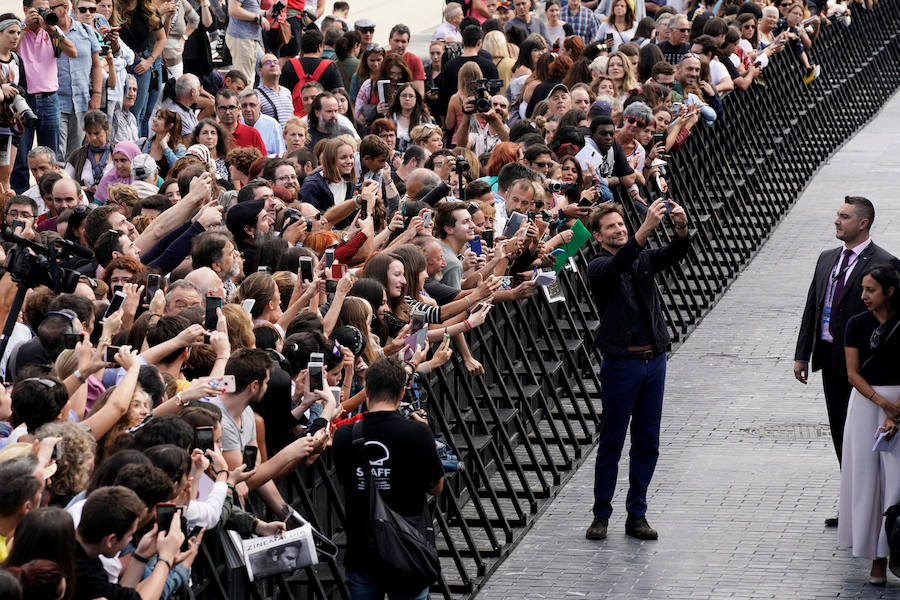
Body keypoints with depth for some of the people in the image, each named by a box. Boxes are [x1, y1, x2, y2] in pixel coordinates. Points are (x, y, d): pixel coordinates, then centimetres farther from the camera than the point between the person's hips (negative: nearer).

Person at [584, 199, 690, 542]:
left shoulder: (643, 259, 11)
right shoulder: (598, 267, -4)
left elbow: (674, 254, -7)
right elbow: (618, 264, -27)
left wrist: (681, 228, -29)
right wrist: (646, 228, -41)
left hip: (654, 359, 5)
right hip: (621, 363, -5)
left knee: (647, 444, 7)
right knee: (611, 443, 1)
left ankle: (637, 515, 14)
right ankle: (601, 515, 9)